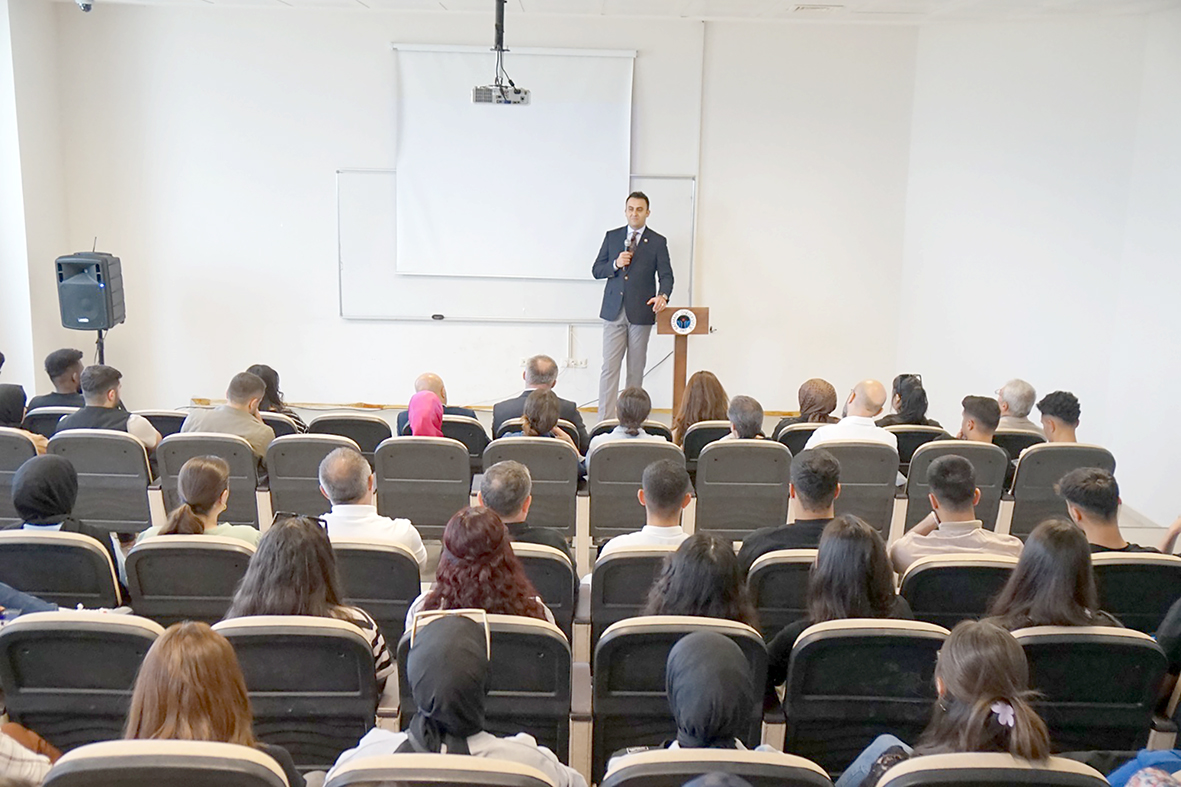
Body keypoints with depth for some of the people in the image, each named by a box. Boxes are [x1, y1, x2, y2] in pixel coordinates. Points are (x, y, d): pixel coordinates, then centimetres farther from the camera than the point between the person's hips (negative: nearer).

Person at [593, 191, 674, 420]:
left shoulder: (658, 242, 4)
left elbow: (666, 275, -2)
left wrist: (663, 296, -22)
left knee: (636, 370, 6)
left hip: (641, 313, -1)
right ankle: (605, 421, -3)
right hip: (614, 312, 1)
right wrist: (615, 264, -10)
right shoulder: (612, 237, 10)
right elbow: (596, 270, 9)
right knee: (609, 368, -4)